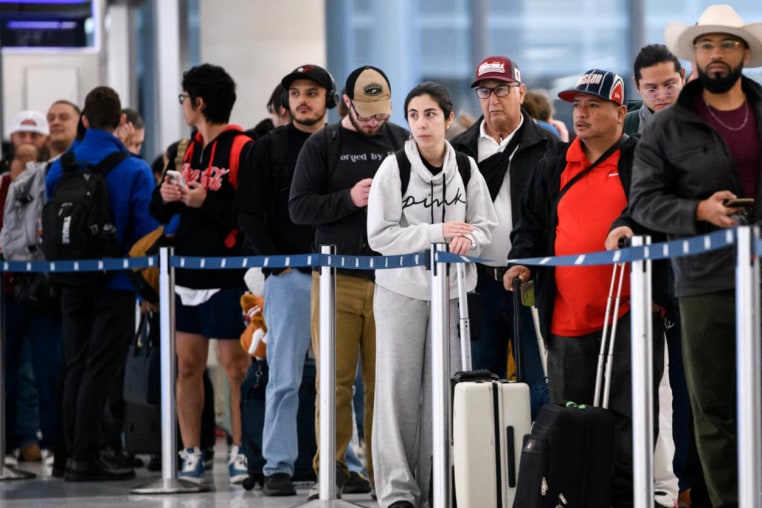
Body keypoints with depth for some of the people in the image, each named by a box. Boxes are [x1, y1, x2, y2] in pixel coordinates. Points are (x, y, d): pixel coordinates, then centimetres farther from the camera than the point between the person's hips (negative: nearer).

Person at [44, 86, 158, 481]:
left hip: (73, 282, 4)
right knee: (99, 370, -2)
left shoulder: (59, 168, 2)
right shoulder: (134, 171, -11)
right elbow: (146, 230, -13)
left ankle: (75, 455, 14)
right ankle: (86, 457, -4)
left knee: (76, 368, 12)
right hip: (116, 284, -4)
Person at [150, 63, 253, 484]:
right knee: (188, 365, 7)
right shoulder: (190, 148, 14)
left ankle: (240, 452, 4)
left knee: (235, 365, -3)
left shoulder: (242, 149, -10)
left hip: (227, 275, -8)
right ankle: (191, 454, 12)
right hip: (188, 271, 8)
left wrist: (206, 204, -21)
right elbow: (160, 212, 18)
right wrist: (165, 196, -3)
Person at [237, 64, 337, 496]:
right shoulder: (271, 148, 4)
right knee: (285, 377, -3)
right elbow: (250, 211, 0)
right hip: (289, 276, -2)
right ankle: (279, 468, -1)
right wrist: (276, 261, -7)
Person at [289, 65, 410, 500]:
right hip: (337, 279, -1)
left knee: (385, 381, 0)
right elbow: (299, 207, 0)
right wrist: (349, 199, -14)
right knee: (335, 380, -2)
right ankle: (330, 470, 3)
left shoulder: (403, 142, 12)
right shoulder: (323, 145, 6)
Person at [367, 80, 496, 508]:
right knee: (400, 390, -1)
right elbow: (380, 235, -10)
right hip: (403, 290, -2)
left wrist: (469, 239, -16)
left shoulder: (466, 169, 1)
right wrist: (437, 233, -17)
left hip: (451, 290, 2)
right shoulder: (393, 168, -7)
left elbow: (486, 225, 6)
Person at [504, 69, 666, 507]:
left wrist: (629, 225, -32)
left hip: (628, 311, -5)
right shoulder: (555, 165, 18)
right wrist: (523, 260, 6)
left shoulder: (639, 159, 3)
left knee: (628, 415, -6)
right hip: (568, 316, 5)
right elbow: (533, 222, 23)